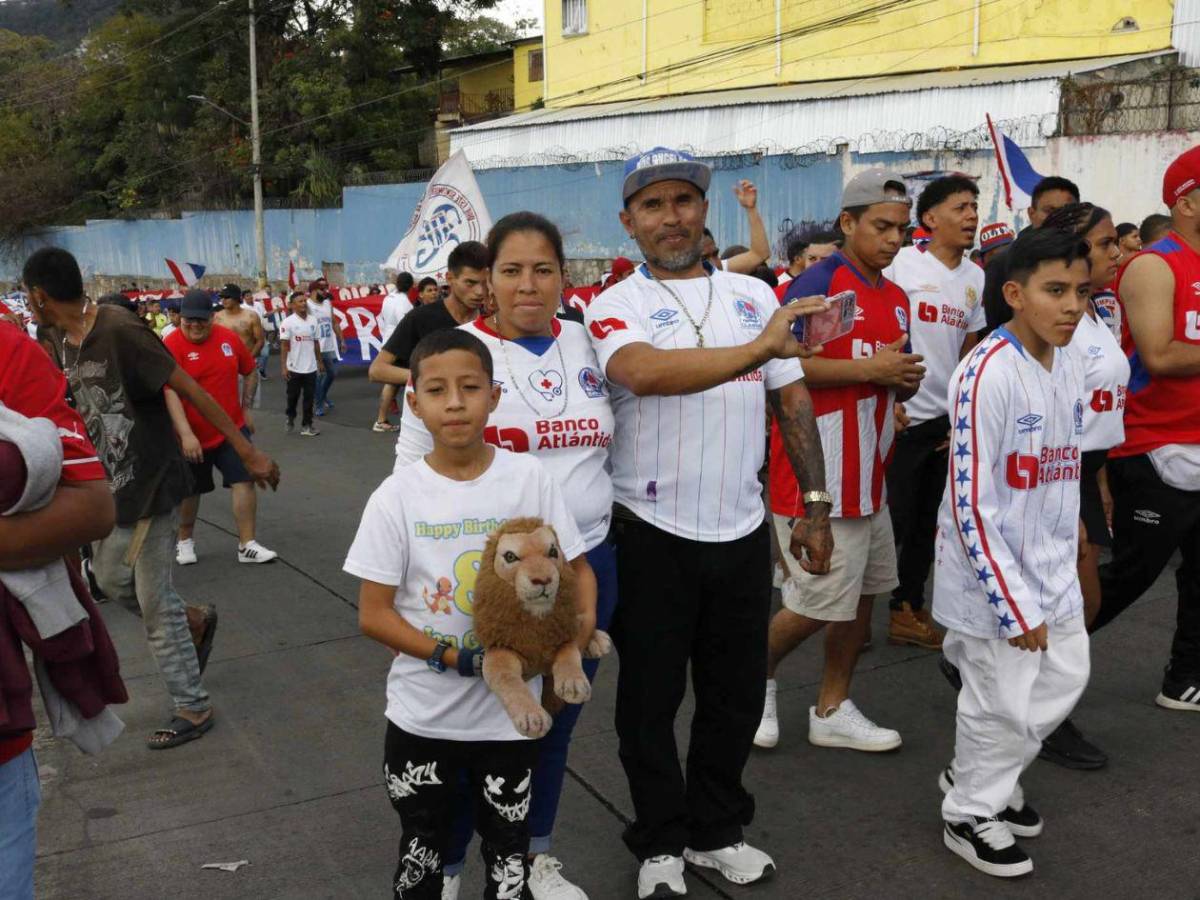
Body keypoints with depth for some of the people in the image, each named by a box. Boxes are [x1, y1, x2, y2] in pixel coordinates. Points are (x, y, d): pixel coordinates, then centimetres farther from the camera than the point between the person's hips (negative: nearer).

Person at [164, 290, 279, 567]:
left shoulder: (229, 337, -4)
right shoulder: (172, 345, -17)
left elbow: (249, 371, 11)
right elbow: (170, 392, -23)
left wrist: (246, 409, 9)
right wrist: (185, 433, -31)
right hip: (192, 435, -3)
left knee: (244, 481, -4)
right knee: (190, 490, 13)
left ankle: (247, 545, 3)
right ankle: (184, 540, 35)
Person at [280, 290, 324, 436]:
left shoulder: (313, 320, 4)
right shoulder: (288, 322, -9)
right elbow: (284, 345, -10)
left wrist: (320, 362, 13)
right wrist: (284, 367, -14)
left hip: (311, 367, 3)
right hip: (294, 368, -3)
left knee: (309, 397, 4)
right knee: (293, 396, 11)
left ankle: (306, 426, 9)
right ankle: (290, 419, 34)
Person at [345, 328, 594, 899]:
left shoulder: (530, 478, -8)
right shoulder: (396, 496, -11)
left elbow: (578, 569, 1)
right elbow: (373, 614, -10)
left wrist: (581, 631, -18)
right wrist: (456, 658, -21)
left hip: (512, 712, 1)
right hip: (423, 717, 0)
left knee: (509, 851, 18)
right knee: (422, 852, 20)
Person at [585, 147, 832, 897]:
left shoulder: (755, 295, 7)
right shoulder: (616, 308, -7)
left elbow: (793, 400, 10)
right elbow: (644, 371, -30)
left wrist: (815, 505, 7)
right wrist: (757, 349, -39)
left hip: (743, 529, 4)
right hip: (651, 532, -4)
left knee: (736, 692, 15)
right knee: (651, 697, 9)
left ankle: (716, 831, 35)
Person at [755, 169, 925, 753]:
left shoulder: (896, 298, 14)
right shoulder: (817, 284, -12)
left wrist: (904, 380, 0)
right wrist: (870, 368, -20)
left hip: (867, 474, 9)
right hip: (818, 475, -9)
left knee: (861, 593, 13)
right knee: (818, 602, -3)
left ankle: (833, 710, 27)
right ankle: (756, 676, 23)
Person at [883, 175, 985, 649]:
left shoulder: (975, 277, 10)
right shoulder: (903, 265, -10)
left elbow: (969, 349, 16)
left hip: (946, 419, 7)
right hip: (902, 415, -6)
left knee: (926, 521, 13)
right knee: (893, 518, -1)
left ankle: (908, 611, 26)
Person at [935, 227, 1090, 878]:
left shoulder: (1071, 363, 3)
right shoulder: (987, 373, -23)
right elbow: (972, 506, -23)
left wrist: (1064, 561, 14)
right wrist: (1015, 605, -20)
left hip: (1052, 567, 8)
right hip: (993, 574, -8)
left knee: (1064, 682, 17)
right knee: (1002, 704, 5)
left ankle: (979, 777, 39)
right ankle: (969, 814, 30)